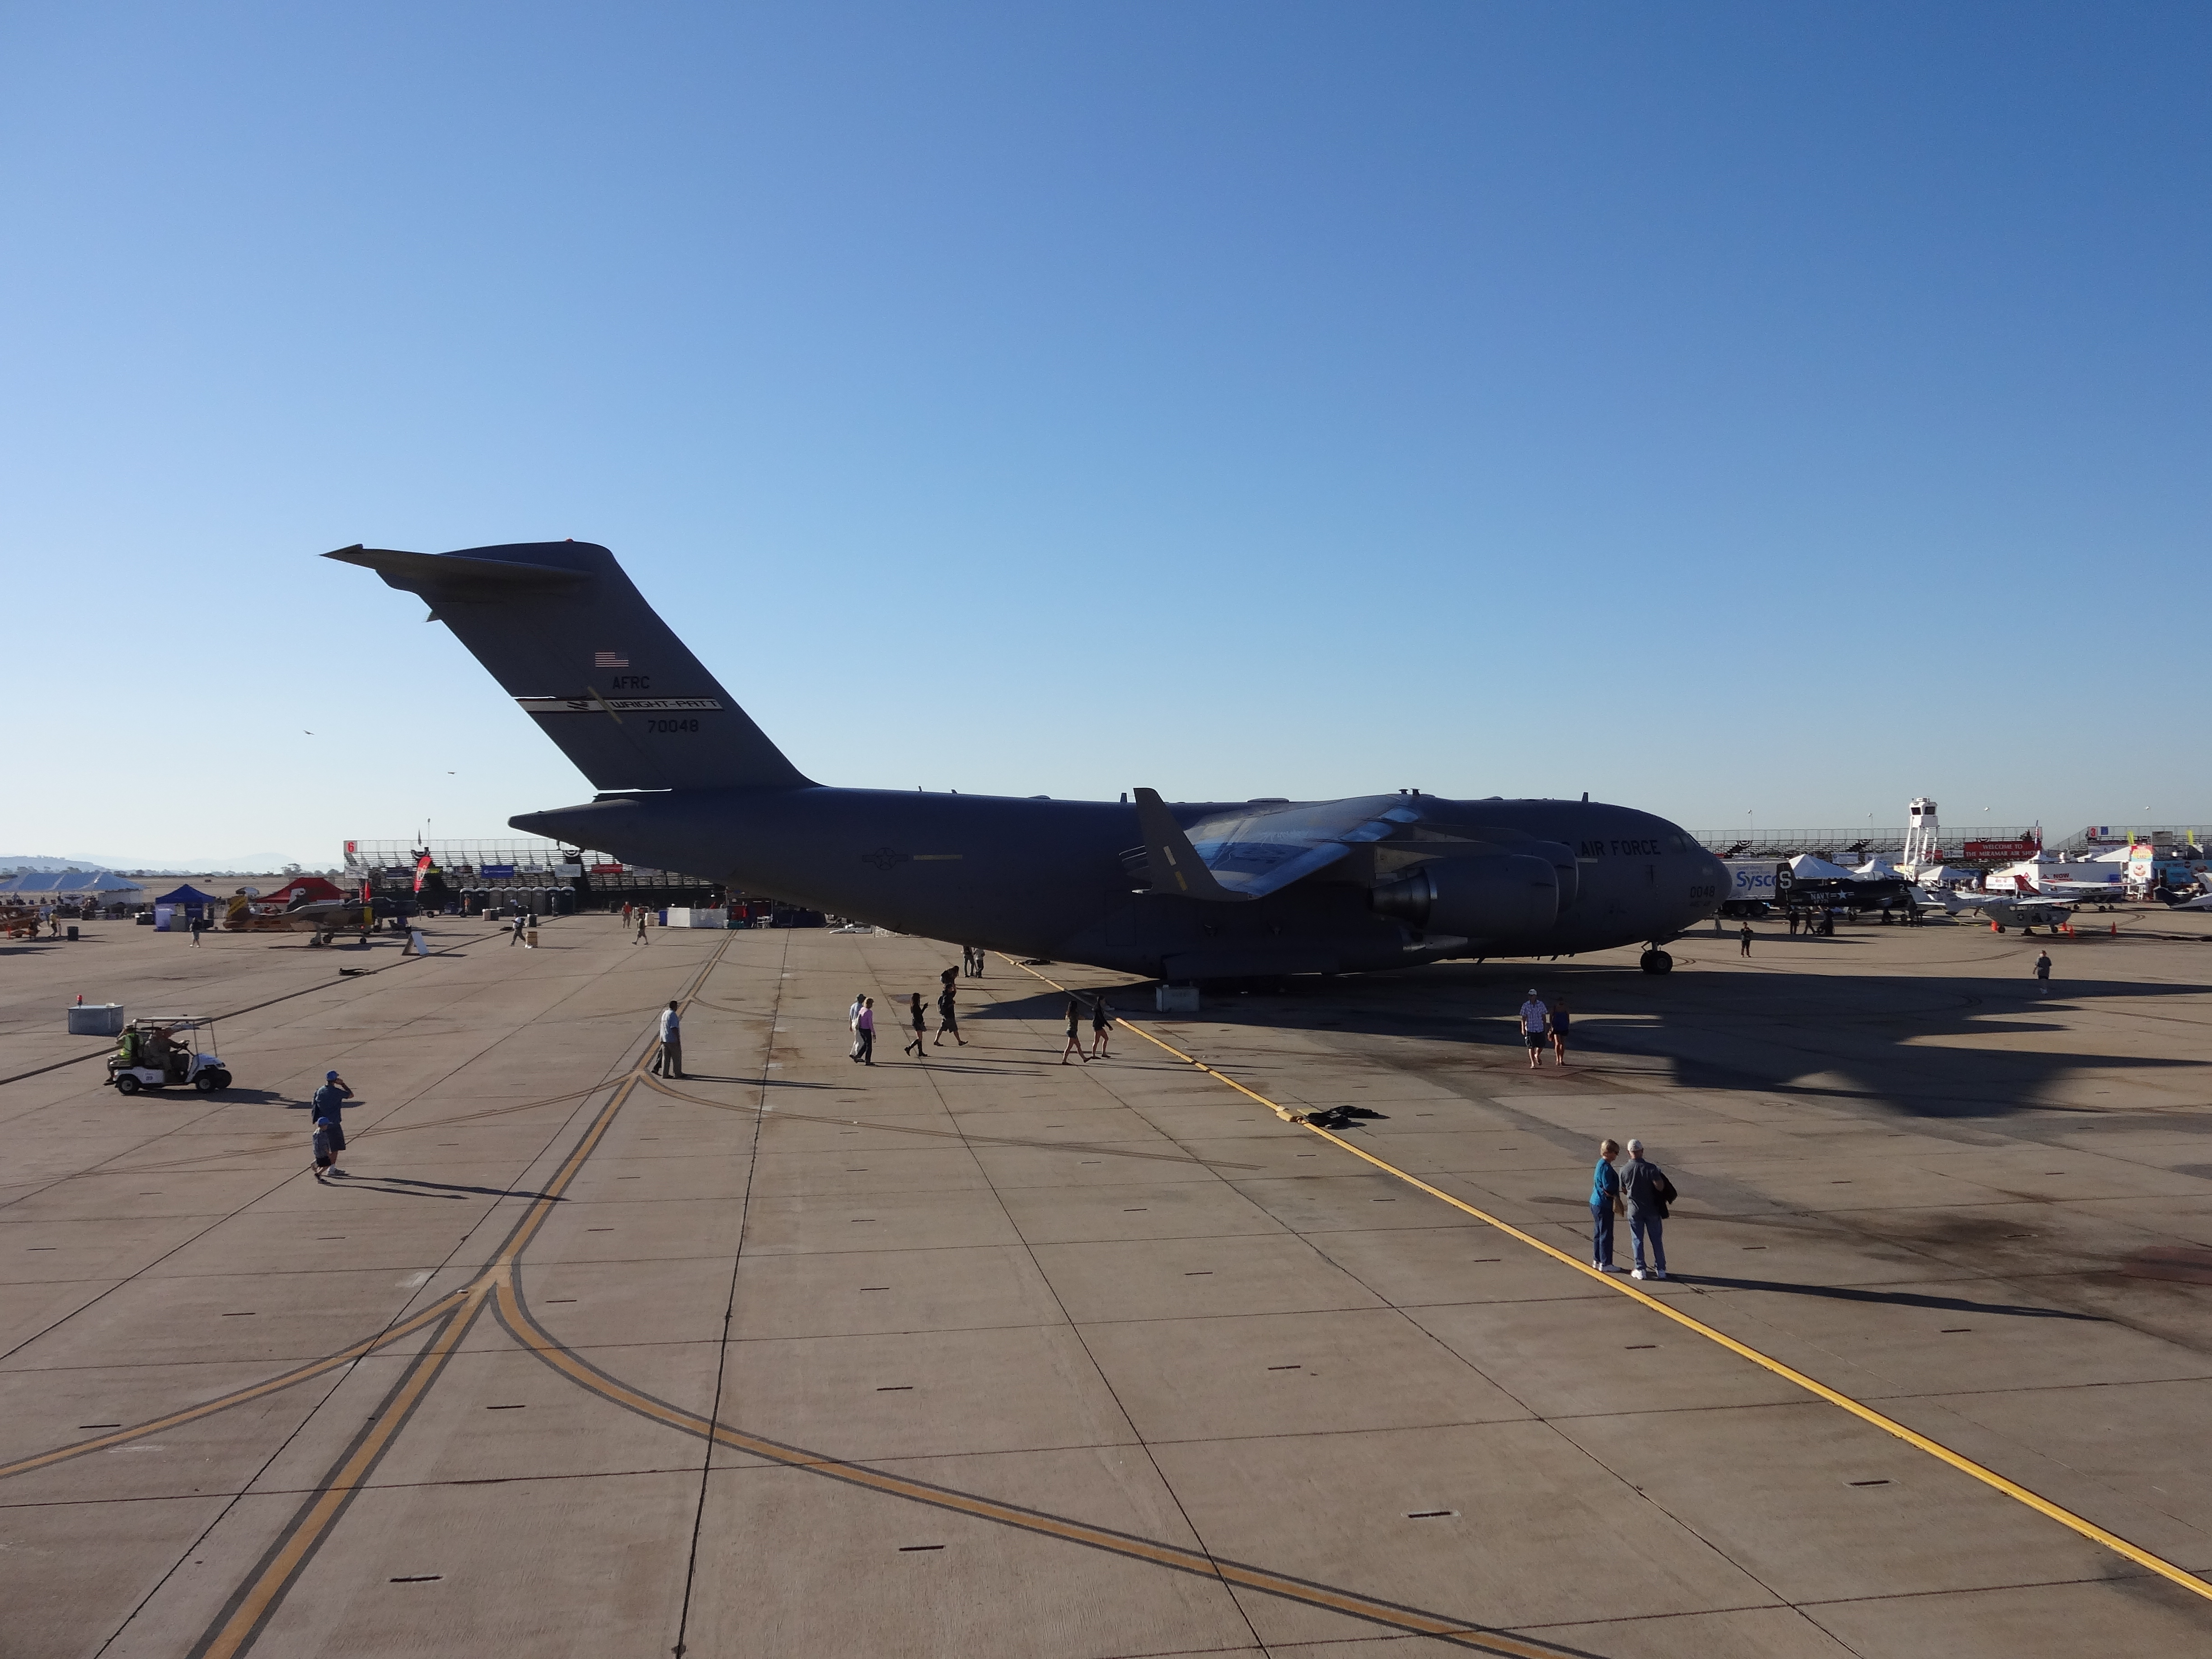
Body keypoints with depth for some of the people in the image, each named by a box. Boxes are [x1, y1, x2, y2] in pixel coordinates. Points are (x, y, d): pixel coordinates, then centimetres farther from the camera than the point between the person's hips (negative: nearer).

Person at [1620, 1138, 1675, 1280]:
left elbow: (1624, 1191, 3)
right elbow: (1660, 1187, -18)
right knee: (1657, 1240, 12)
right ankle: (1661, 1269, 17)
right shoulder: (1651, 1168, -14)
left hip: (1634, 1210, 0)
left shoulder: (1624, 1171, -8)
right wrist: (1659, 1177, 2)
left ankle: (1640, 1270, 11)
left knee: (1638, 1240, 9)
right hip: (1652, 1209, 0)